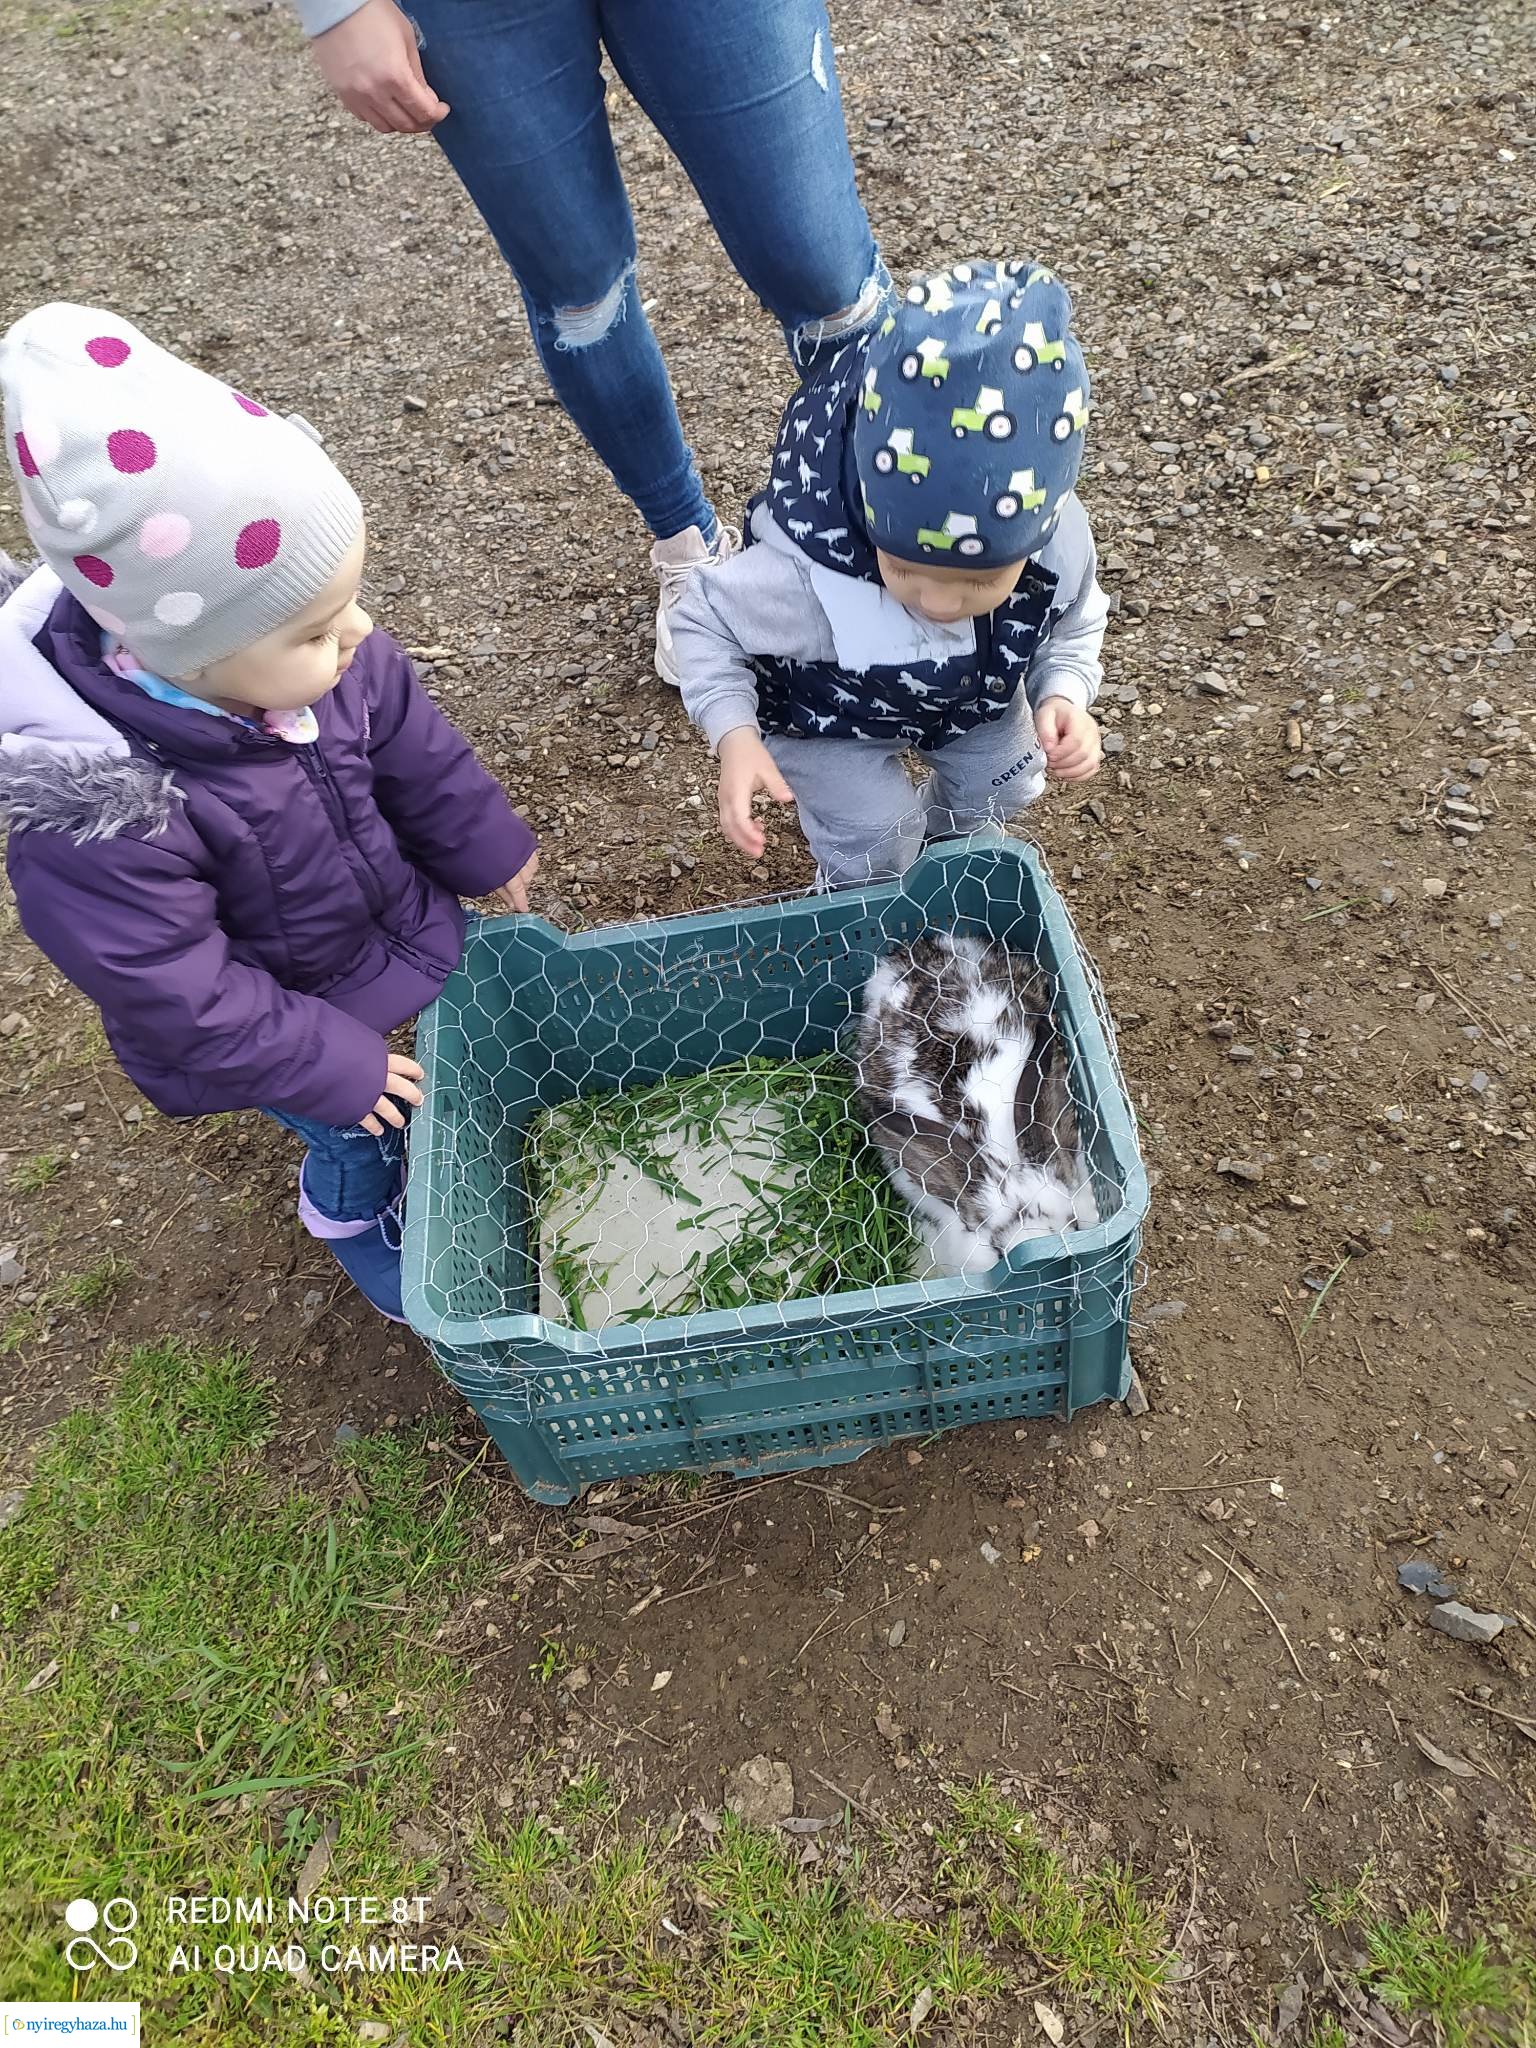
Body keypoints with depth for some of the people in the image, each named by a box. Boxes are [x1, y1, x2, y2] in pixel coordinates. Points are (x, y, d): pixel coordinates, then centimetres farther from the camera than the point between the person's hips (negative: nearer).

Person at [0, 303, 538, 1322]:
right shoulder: (97, 815, -41)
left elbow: (415, 748, -6)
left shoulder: (325, 655, -26)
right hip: (276, 1011, -5)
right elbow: (172, 995, -29)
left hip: (401, 920, 5)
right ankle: (357, 1219, 53)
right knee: (361, 1140, 18)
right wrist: (331, 1066, -19)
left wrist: (486, 850, 9)